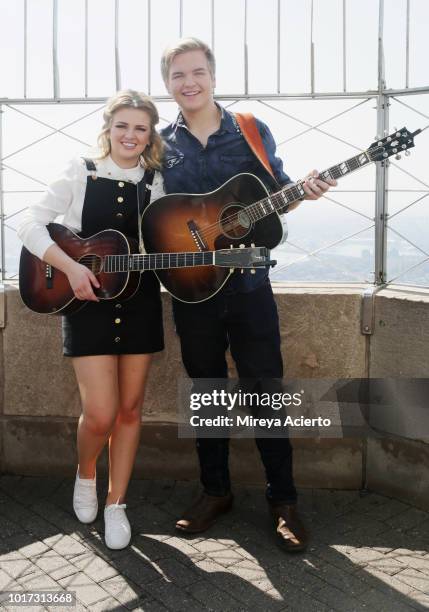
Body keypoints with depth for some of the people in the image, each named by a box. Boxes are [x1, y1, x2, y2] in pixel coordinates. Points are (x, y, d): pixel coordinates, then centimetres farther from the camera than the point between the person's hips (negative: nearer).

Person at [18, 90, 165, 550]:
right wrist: (71, 267, -18)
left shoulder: (157, 182, 6)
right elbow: (31, 225, -6)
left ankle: (116, 504, 24)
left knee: (129, 409, 8)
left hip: (140, 304, 3)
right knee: (100, 415, -6)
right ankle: (85, 476, 28)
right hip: (87, 304, -2)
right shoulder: (81, 173, 0)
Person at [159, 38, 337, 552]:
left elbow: (274, 193, 9)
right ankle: (215, 491, 29)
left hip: (248, 283, -1)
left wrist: (302, 192, -12)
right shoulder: (161, 144, 5)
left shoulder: (251, 131, 3)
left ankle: (283, 500, 19)